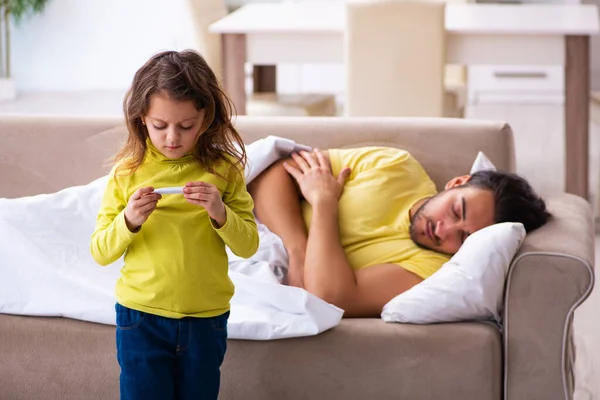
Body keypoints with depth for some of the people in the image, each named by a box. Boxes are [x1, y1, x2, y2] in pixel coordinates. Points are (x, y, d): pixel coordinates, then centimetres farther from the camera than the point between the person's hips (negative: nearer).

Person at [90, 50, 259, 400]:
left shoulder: (223, 170, -3)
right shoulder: (127, 173, -4)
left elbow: (248, 246, -2)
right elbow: (100, 253, -1)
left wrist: (220, 214, -19)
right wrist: (129, 221, -18)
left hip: (206, 319, 1)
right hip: (141, 318, -1)